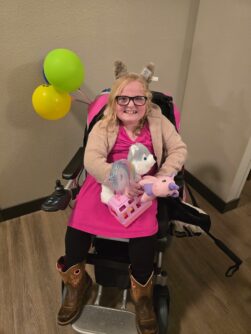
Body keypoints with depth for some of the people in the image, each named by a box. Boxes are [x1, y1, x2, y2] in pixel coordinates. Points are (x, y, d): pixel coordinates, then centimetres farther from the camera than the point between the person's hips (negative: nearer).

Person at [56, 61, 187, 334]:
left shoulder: (157, 121, 6)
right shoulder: (103, 126, 0)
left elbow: (179, 150, 2)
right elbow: (92, 160, -15)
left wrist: (161, 177, -15)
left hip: (141, 188, 0)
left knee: (144, 235, -23)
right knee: (77, 228, -16)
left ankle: (142, 297, 10)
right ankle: (77, 283, 18)